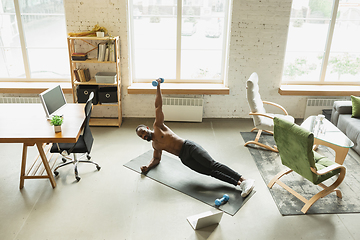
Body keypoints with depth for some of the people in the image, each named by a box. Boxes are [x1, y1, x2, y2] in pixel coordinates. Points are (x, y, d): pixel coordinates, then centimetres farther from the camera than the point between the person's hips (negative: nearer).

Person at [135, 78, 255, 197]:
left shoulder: (157, 126, 7)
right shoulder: (155, 145, 22)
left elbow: (158, 105, 5)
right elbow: (156, 158, 35)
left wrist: (158, 86, 5)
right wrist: (147, 167, 17)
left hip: (189, 147, -5)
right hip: (185, 159, 5)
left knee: (212, 165, -23)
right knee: (210, 172, -15)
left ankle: (244, 180, -28)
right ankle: (239, 183, -25)